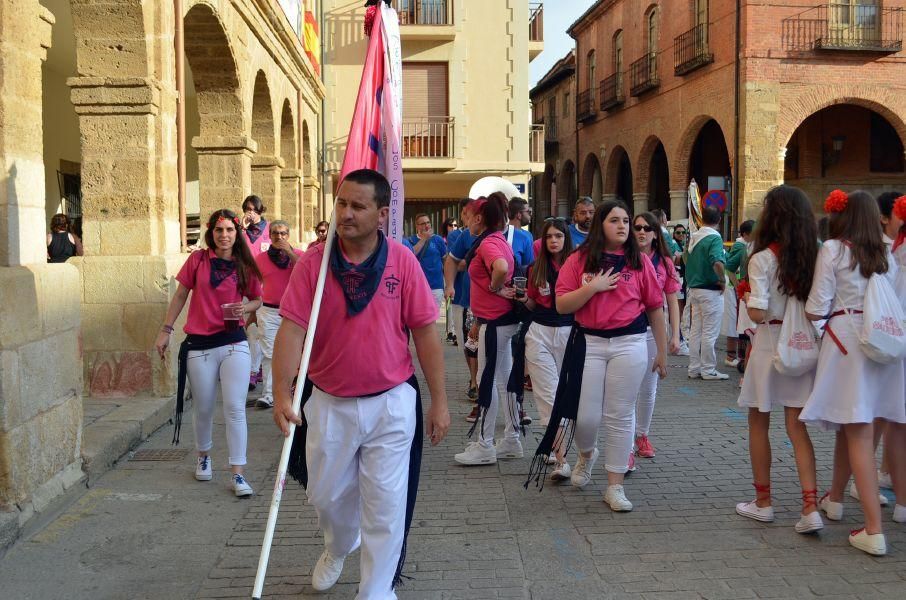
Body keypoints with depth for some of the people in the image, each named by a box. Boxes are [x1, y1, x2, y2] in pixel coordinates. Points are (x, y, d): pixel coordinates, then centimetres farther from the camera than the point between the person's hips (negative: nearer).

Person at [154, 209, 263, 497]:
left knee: (235, 408, -6)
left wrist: (245, 308, -9)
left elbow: (257, 299, 14)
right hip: (199, 346, 0)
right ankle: (204, 457, 39)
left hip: (234, 344, 0)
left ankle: (237, 474, 0)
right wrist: (166, 330, 5)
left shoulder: (244, 266, 1)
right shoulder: (198, 259, 0)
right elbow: (181, 295, 7)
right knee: (204, 409, 12)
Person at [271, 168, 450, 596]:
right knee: (326, 495, 19)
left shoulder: (402, 261, -9)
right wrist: (282, 393, -24)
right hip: (328, 403, 2)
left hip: (391, 403, -1)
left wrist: (439, 401, -3)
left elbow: (425, 333, -5)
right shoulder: (313, 262, -8)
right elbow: (292, 329, -12)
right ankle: (338, 549, 53)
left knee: (386, 505, 5)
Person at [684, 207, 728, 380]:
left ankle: (694, 368, 17)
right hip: (711, 290, -7)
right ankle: (708, 370, 7)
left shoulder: (694, 237, 8)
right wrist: (722, 281, -17)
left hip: (694, 288, 7)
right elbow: (717, 263, -31)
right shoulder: (714, 238, -16)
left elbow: (685, 258, 17)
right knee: (709, 333, 1)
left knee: (695, 330, 12)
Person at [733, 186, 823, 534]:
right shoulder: (815, 256, 1)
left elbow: (757, 313, -18)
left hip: (769, 345, -4)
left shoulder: (763, 259, -14)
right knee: (797, 427, 9)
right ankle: (810, 508, 0)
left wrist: (746, 297, 1)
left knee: (758, 425, 11)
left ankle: (763, 502, 21)